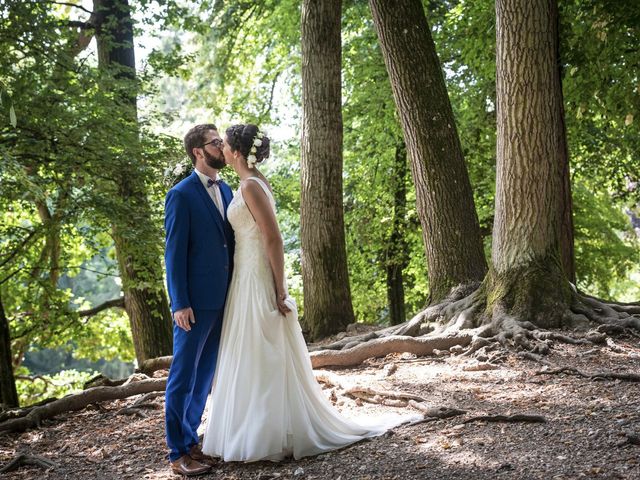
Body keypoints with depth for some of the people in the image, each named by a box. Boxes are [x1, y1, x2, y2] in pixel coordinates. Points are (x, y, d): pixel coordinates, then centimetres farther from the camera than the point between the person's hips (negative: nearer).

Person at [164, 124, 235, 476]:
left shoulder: (226, 190, 12)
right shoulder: (181, 195, -9)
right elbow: (174, 253, -11)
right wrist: (180, 304, -15)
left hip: (223, 299, 7)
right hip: (196, 302, -7)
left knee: (206, 375, 13)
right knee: (183, 376, 1)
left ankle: (189, 438, 25)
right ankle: (178, 452, 9)